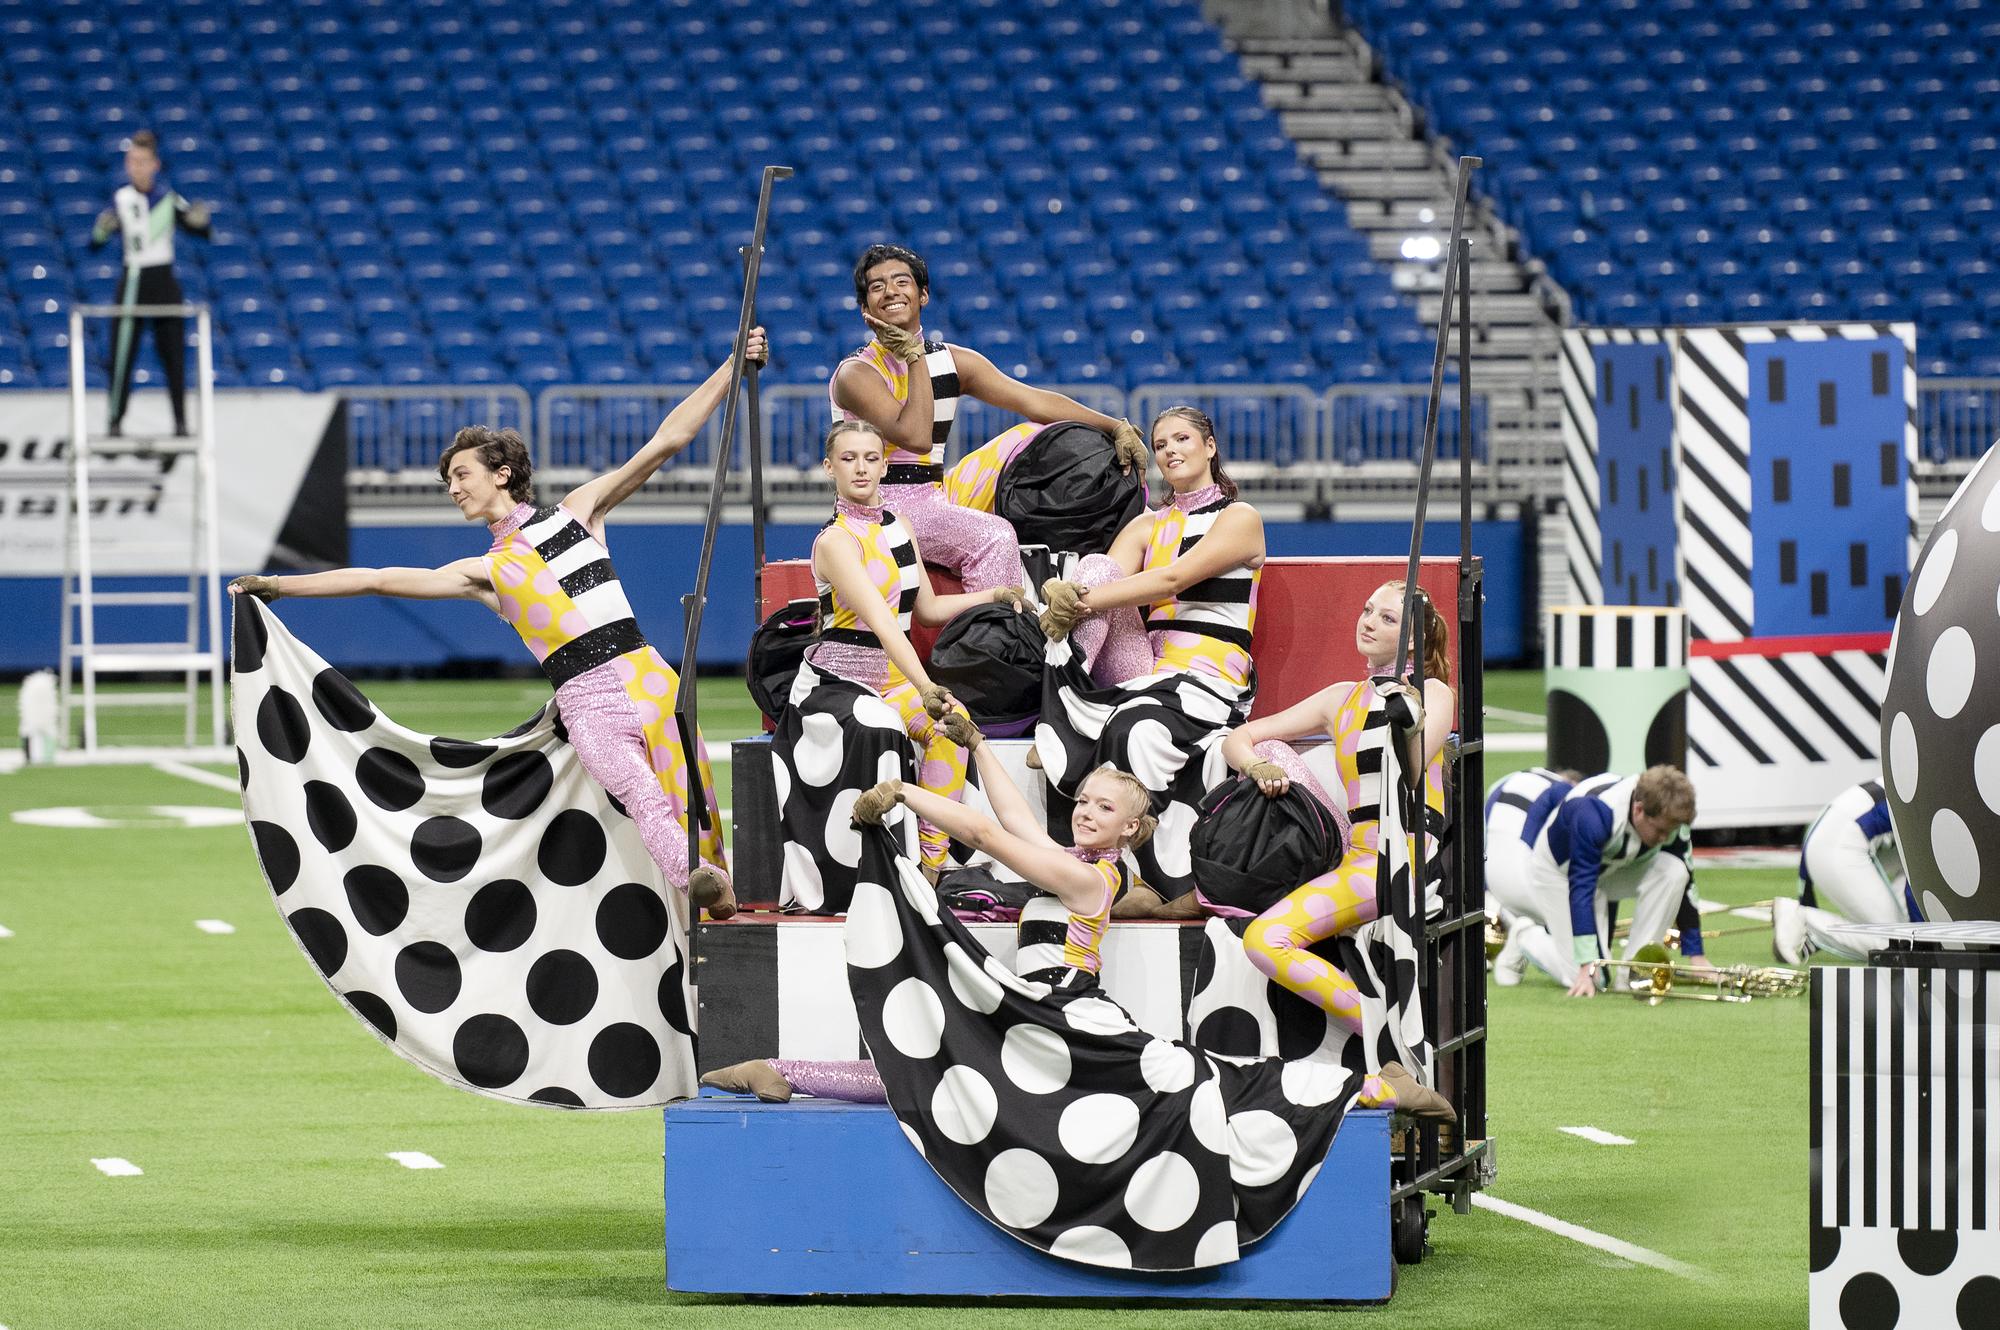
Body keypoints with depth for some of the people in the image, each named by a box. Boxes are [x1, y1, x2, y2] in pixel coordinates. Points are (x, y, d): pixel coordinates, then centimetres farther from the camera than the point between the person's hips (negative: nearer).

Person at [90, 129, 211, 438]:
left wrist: (199, 220, -17)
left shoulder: (168, 197, -1)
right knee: (122, 355, -5)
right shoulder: (121, 199, -5)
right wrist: (103, 229, -32)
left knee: (173, 354, 4)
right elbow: (95, 243, -9)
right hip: (134, 282, -1)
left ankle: (181, 421, 12)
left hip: (164, 283, 1)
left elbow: (201, 231, 6)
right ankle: (115, 422, 2)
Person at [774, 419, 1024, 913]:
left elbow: (927, 609, 20)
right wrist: (923, 687, -40)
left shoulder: (899, 527, 9)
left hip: (894, 680, 7)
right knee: (877, 726, -37)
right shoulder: (834, 541, -14)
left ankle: (933, 865, -18)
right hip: (834, 681, -7)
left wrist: (993, 595, 11)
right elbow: (879, 620, -28)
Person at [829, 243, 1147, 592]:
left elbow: (1037, 403, 4)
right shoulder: (856, 374, -11)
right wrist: (914, 357, -18)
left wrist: (1116, 428, -6)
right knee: (994, 538, -31)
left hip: (938, 496, 8)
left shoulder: (953, 361, 8)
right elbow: (916, 438, -25)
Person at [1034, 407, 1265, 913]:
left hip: (1210, 681, -5)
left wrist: (1086, 600, -18)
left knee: (1136, 730, -38)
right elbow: (1105, 579, 3)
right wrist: (1065, 600, -22)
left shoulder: (1240, 519, 5)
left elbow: (1175, 578, -11)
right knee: (1094, 568, -19)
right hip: (1143, 675, 5)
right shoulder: (1147, 527, 23)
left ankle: (1179, 888, -31)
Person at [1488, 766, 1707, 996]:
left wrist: (1695, 955, -13)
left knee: (1673, 871, -26)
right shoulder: (1593, 815, -40)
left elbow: (1684, 883, -12)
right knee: (1590, 981, -16)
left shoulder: (1670, 820, -23)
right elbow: (1580, 889, -38)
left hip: (1612, 870, 5)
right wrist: (1587, 967, -40)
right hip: (1558, 874, -5)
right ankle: (1527, 937, 12)